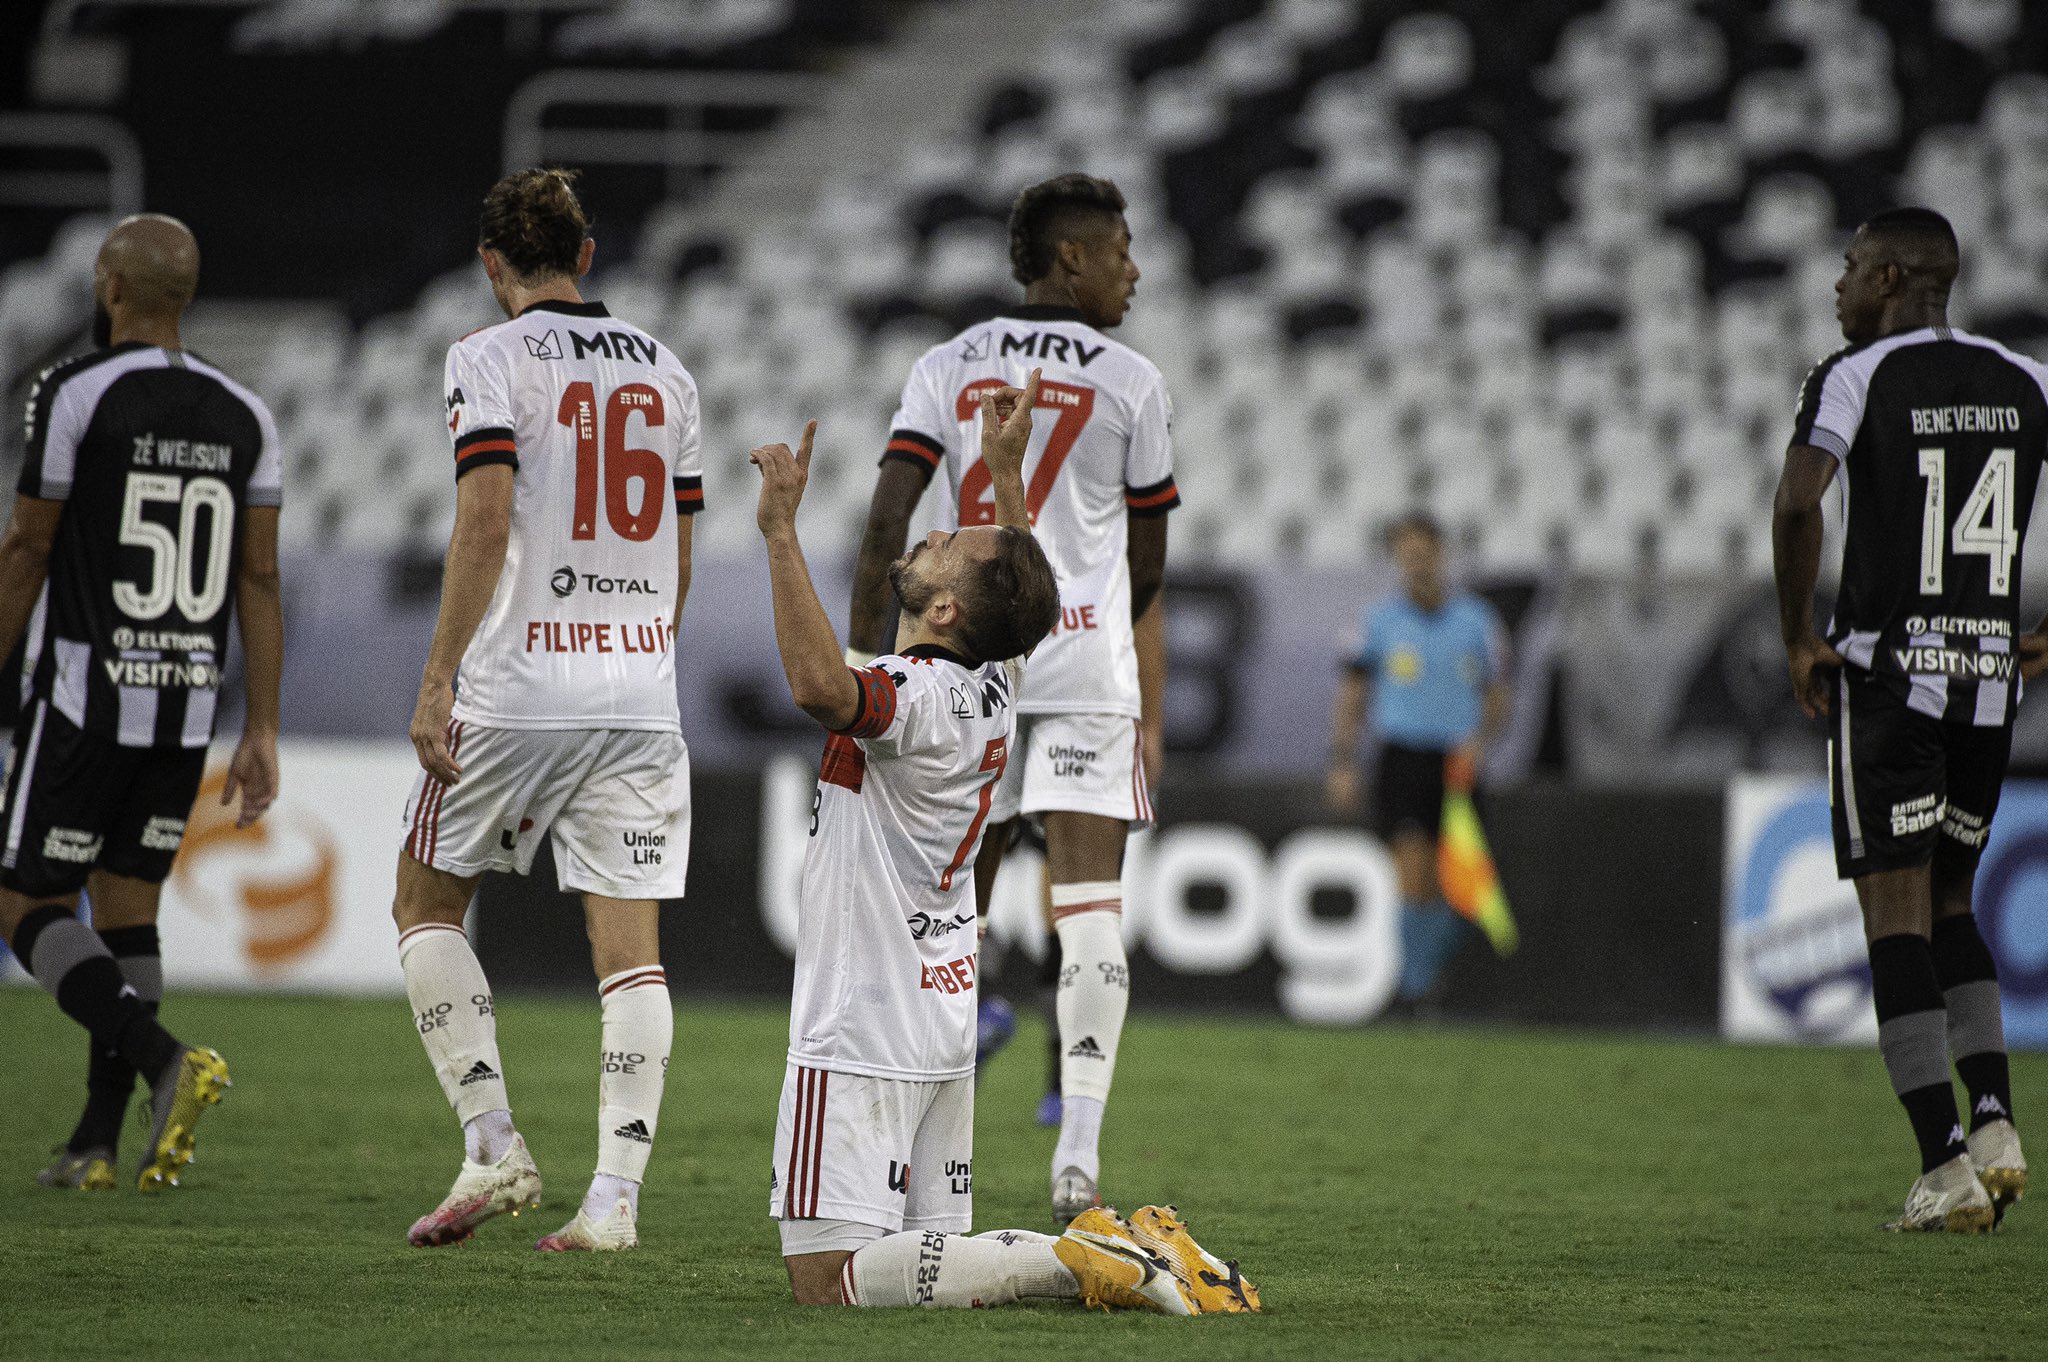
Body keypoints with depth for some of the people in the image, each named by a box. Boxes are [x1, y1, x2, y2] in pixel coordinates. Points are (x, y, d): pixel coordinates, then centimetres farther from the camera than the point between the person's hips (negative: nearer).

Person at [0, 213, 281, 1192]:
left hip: (83, 697, -5)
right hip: (188, 705, 5)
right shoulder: (243, 417, 6)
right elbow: (260, 580, 4)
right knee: (126, 904, 13)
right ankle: (96, 1143, 9)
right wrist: (261, 733, 7)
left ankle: (165, 1063, -19)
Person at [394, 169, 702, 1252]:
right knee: (628, 938, 1)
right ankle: (614, 1195, -7)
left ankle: (492, 1142, 1)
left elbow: (486, 520, -14)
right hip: (640, 694, 4)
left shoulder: (490, 357, -3)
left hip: (516, 689, -4)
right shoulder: (665, 371, 13)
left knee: (426, 901, 12)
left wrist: (437, 677, -13)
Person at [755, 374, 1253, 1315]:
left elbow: (821, 686, -42)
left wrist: (781, 531, -38)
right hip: (945, 1023, 9)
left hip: (863, 1034, -9)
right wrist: (1006, 470, 33)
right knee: (934, 1256, 16)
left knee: (830, 1283, -13)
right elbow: (1019, 599, 30)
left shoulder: (916, 699, -19)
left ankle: (1077, 1261, -22)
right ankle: (1124, 1256, -1)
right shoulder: (994, 691, 6)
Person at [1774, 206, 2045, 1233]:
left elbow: (1797, 502, -20)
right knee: (1948, 902, 19)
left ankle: (1945, 1169, -9)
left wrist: (1799, 638, -9)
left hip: (1885, 673, -5)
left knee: (1896, 911, -1)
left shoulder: (1855, 377, -5)